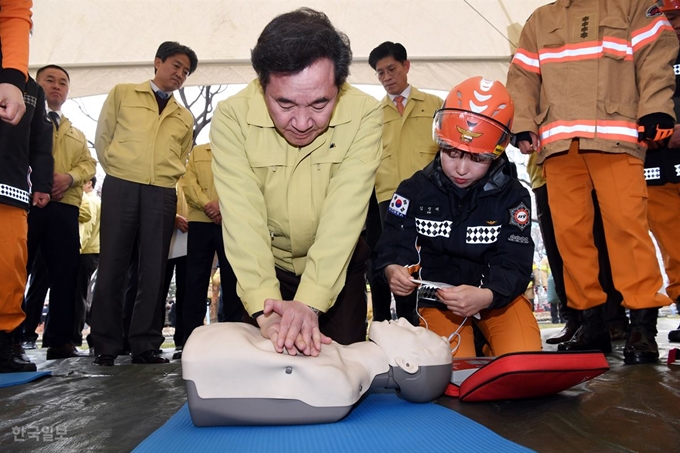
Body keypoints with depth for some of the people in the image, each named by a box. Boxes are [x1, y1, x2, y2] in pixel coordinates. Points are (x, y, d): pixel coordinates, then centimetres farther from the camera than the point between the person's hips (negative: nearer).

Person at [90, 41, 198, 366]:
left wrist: (169, 181, 10)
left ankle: (145, 345, 7)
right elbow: (103, 137, 10)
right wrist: (119, 173, 4)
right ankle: (105, 346, 7)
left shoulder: (185, 117, 19)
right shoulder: (123, 94, 11)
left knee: (153, 271, 1)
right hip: (120, 188, -2)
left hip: (162, 195, 3)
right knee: (112, 266, -2)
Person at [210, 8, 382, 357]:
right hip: (264, 267, 1)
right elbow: (243, 218, -29)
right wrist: (265, 307, -40)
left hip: (337, 266, 0)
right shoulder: (232, 117, -23)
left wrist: (309, 302, -40)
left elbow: (343, 216, -29)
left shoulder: (363, 115, -23)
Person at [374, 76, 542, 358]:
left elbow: (514, 265, -16)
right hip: (437, 297, 0)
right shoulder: (414, 191, -9)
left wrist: (485, 296, -39)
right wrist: (393, 270, -34)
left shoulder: (513, 197, -11)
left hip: (498, 295, 1)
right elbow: (395, 246, -8)